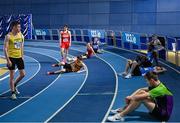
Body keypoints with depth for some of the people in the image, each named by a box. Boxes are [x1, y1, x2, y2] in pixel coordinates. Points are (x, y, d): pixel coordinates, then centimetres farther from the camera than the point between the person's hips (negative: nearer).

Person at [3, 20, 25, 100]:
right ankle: (13, 93, 11)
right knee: (12, 76, 0)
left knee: (22, 74, 7)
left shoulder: (21, 35, 5)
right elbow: (5, 49, -13)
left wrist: (22, 56, 12)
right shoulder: (8, 36, -12)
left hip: (19, 57, 5)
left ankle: (14, 85, 33)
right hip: (11, 57, -5)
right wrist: (8, 60, -18)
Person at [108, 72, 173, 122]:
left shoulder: (160, 89, -25)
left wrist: (130, 97, -11)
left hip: (163, 114, -9)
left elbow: (142, 96, -27)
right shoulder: (156, 85, 4)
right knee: (141, 92, -2)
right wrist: (130, 97, -11)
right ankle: (122, 109, -2)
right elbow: (140, 90, 3)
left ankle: (120, 116, -22)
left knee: (141, 98, -25)